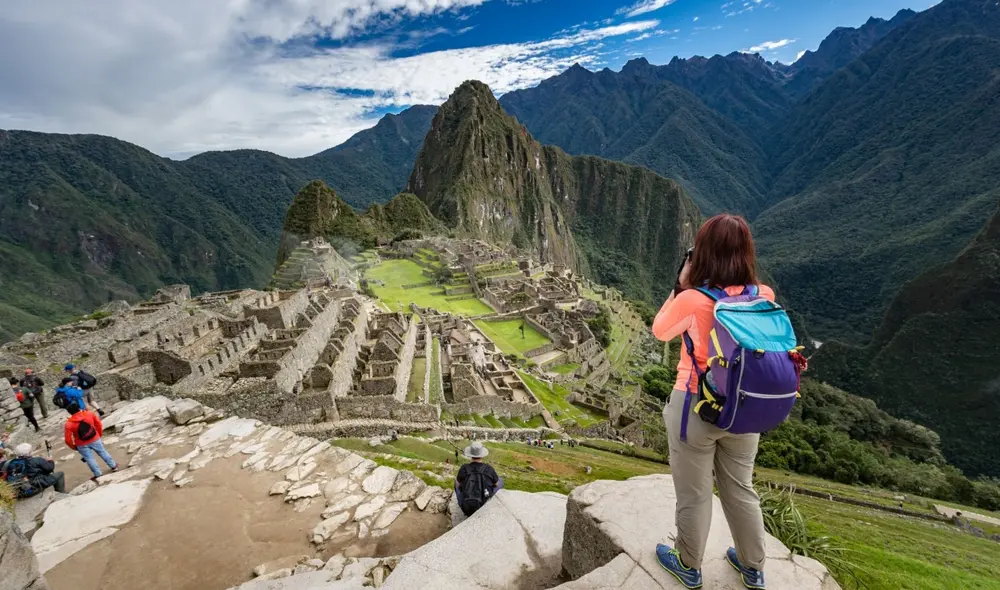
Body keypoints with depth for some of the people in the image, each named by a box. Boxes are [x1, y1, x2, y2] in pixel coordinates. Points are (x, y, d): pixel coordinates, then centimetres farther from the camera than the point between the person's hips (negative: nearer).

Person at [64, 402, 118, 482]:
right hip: (95, 439, 2)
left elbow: (68, 440, -12)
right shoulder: (90, 414, -13)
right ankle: (113, 466, 29)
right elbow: (99, 424, -2)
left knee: (89, 458, 11)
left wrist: (74, 447, 6)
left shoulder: (69, 424, -17)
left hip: (82, 445, -2)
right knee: (103, 452, 19)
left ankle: (98, 474, 16)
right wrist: (99, 434, 15)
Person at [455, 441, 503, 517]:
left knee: (457, 481, 26)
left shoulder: (464, 468, -11)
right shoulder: (489, 468, -12)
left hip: (467, 509, 1)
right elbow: (497, 484, 8)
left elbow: (458, 485, 9)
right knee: (500, 481, 20)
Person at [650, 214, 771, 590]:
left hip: (696, 408, -4)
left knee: (693, 495, 16)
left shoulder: (692, 300, -23)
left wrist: (681, 285, -5)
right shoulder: (764, 297, -9)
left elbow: (660, 332, -4)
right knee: (741, 489, 26)